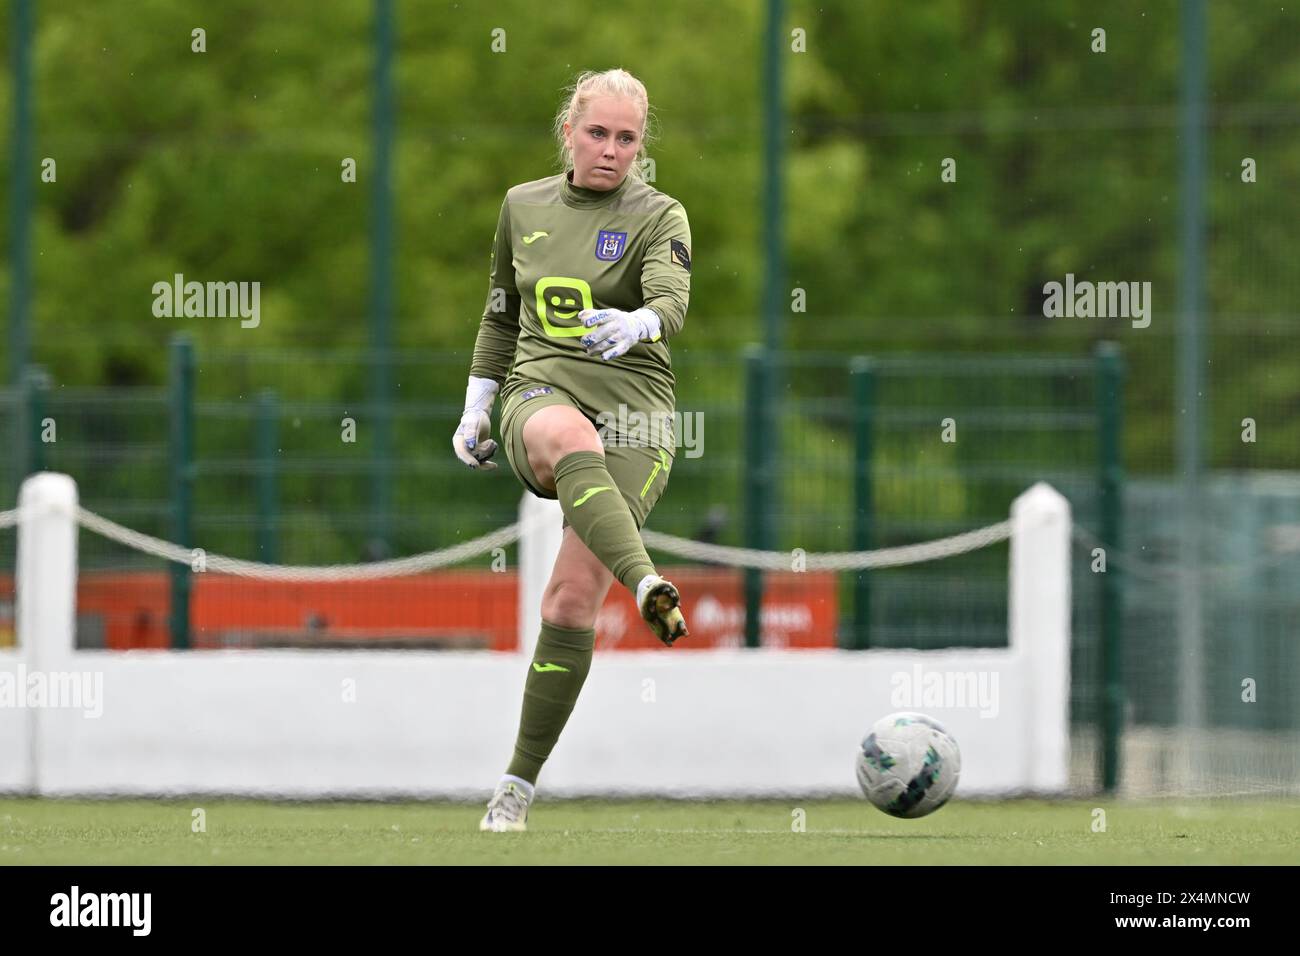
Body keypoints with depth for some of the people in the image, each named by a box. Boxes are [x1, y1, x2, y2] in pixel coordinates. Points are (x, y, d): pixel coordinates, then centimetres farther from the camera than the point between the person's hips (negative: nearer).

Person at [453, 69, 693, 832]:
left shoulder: (659, 217, 2)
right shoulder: (523, 206, 14)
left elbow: (672, 298, -18)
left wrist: (637, 324, -40)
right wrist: (475, 408, 20)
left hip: (633, 408, -2)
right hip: (539, 393, 2)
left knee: (573, 599, -13)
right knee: (570, 438, -39)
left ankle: (519, 787, -4)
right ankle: (648, 586, -62)